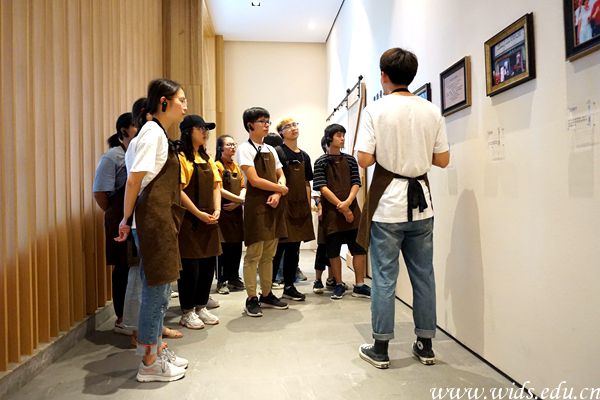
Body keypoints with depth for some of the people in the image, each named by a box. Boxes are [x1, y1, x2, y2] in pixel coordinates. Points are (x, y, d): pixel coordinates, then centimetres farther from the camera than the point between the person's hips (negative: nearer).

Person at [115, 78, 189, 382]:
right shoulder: (153, 132, -12)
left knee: (159, 288, 17)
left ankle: (158, 350, 31)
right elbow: (134, 179, -18)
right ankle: (150, 363, 14)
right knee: (156, 290, -1)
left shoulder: (157, 133, 16)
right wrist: (127, 219, -11)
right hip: (153, 220, -10)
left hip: (161, 220, 10)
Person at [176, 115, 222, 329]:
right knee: (190, 266, -1)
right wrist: (198, 213, -17)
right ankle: (187, 312, 14)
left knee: (208, 264, 10)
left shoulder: (207, 159, 17)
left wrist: (217, 210, -3)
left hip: (209, 221, 7)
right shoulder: (180, 157, -7)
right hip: (189, 220, -7)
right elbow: (178, 190, -14)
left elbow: (216, 186, 12)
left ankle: (201, 307, 25)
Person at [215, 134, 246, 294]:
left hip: (237, 210, 6)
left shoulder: (236, 166, 14)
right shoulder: (217, 166, -8)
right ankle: (221, 281, 10)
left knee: (237, 245, 10)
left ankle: (234, 278, 23)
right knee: (224, 246, -1)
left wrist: (237, 202, -7)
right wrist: (241, 199, -15)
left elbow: (243, 187, 11)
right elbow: (219, 190, -16)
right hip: (223, 211, -6)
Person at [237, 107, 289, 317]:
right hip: (256, 205, -7)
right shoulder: (245, 148, -5)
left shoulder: (271, 150, 15)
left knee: (269, 254, 12)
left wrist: (277, 194, -8)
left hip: (273, 205, 7)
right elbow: (255, 180, -14)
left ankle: (267, 295, 22)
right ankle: (252, 299, 8)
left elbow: (281, 177, 13)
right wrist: (281, 188, -5)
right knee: (254, 254, -3)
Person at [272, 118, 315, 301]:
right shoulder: (278, 152, -4)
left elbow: (307, 184, 16)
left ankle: (289, 287, 21)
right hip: (283, 205, -6)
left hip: (300, 206, 6)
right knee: (278, 248, -5)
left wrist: (308, 205, 11)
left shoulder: (304, 156, 15)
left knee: (294, 248, 11)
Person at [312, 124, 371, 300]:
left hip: (351, 208, 3)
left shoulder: (350, 160, 11)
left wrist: (347, 203, -14)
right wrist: (341, 206, -13)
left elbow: (356, 183, 4)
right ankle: (339, 285, 19)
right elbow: (322, 187, -7)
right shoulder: (321, 162, 1)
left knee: (359, 247, 1)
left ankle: (359, 285, 12)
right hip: (331, 211, -2)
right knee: (333, 249, 4)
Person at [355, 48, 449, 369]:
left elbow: (364, 159, -13)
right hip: (421, 201, 4)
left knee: (384, 277, 5)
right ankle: (425, 345, 25)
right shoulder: (432, 111, 3)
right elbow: (443, 160, 5)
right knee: (423, 274, 13)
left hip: (388, 204, -4)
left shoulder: (376, 110, -8)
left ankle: (380, 349, 16)